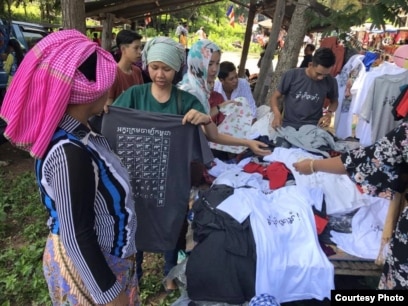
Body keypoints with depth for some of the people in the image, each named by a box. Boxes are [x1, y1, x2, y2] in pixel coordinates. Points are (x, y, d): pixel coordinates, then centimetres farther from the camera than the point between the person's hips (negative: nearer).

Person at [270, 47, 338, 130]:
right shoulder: (292, 75, -9)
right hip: (289, 125, 0)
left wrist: (329, 113, -6)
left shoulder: (330, 82, -3)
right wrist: (277, 114, -21)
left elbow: (334, 101, 16)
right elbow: (275, 97, -2)